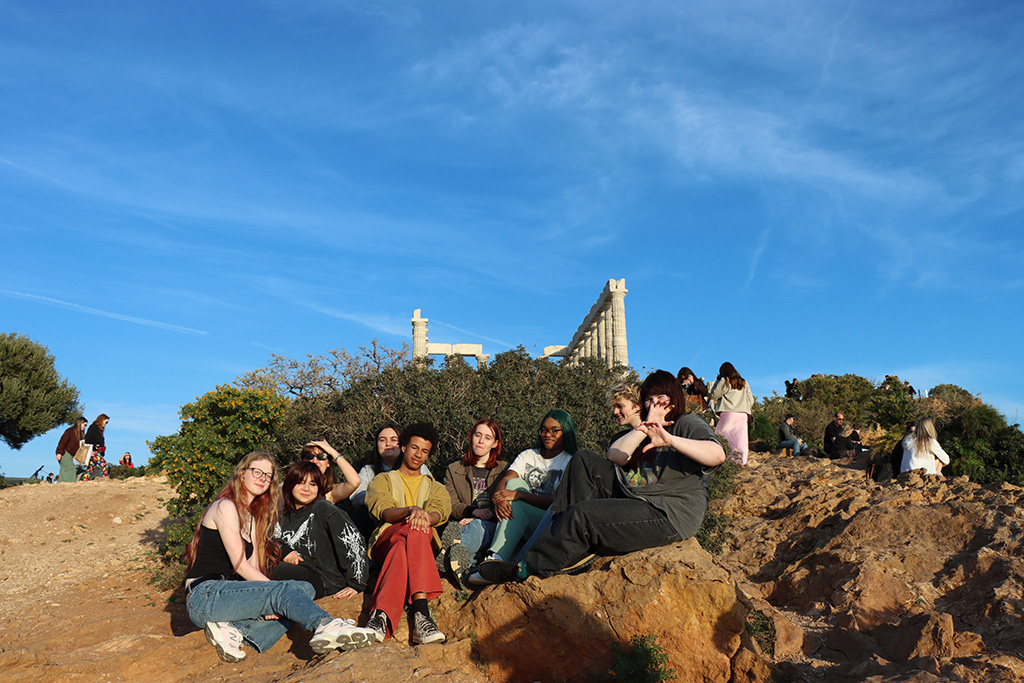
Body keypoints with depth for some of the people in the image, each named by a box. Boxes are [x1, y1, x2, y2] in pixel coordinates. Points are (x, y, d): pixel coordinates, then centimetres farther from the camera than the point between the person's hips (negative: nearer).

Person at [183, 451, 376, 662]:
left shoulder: (251, 516, 21)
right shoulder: (226, 506, -6)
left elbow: (254, 567, 9)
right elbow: (240, 565, -13)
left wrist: (267, 604, -9)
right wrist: (274, 592, -16)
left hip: (227, 593, 8)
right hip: (204, 596, -8)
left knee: (305, 589, -10)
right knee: (283, 590, -29)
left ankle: (234, 631, -26)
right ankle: (326, 626, -57)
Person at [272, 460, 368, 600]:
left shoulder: (323, 509, -7)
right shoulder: (286, 514, 13)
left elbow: (353, 541, -11)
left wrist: (356, 585, -14)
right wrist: (285, 552, -7)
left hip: (325, 578, -6)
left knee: (281, 571, -30)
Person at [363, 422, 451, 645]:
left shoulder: (434, 487, 31)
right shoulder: (383, 480, 26)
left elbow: (440, 512, 4)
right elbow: (384, 512, 0)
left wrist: (426, 516, -24)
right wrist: (411, 510, -24)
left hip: (425, 542, 2)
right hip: (386, 540, -2)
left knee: (403, 549, -40)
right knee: (412, 531, -41)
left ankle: (381, 616, -60)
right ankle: (420, 614, -59)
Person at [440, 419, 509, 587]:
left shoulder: (505, 469, 19)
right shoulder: (454, 470, 22)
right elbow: (450, 506, 10)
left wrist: (481, 517, -12)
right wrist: (473, 511, -12)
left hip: (490, 526, -1)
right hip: (465, 522, 1)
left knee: (477, 526, -38)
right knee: (454, 528, -36)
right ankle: (464, 563, -68)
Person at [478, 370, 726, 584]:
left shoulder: (688, 424, 1)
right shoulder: (642, 429, 24)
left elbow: (717, 455, -22)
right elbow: (615, 455, 5)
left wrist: (670, 440, -31)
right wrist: (646, 426, -2)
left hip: (671, 514, -8)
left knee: (582, 514, -21)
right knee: (585, 462, 0)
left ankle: (527, 570, -7)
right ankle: (578, 549, -13)